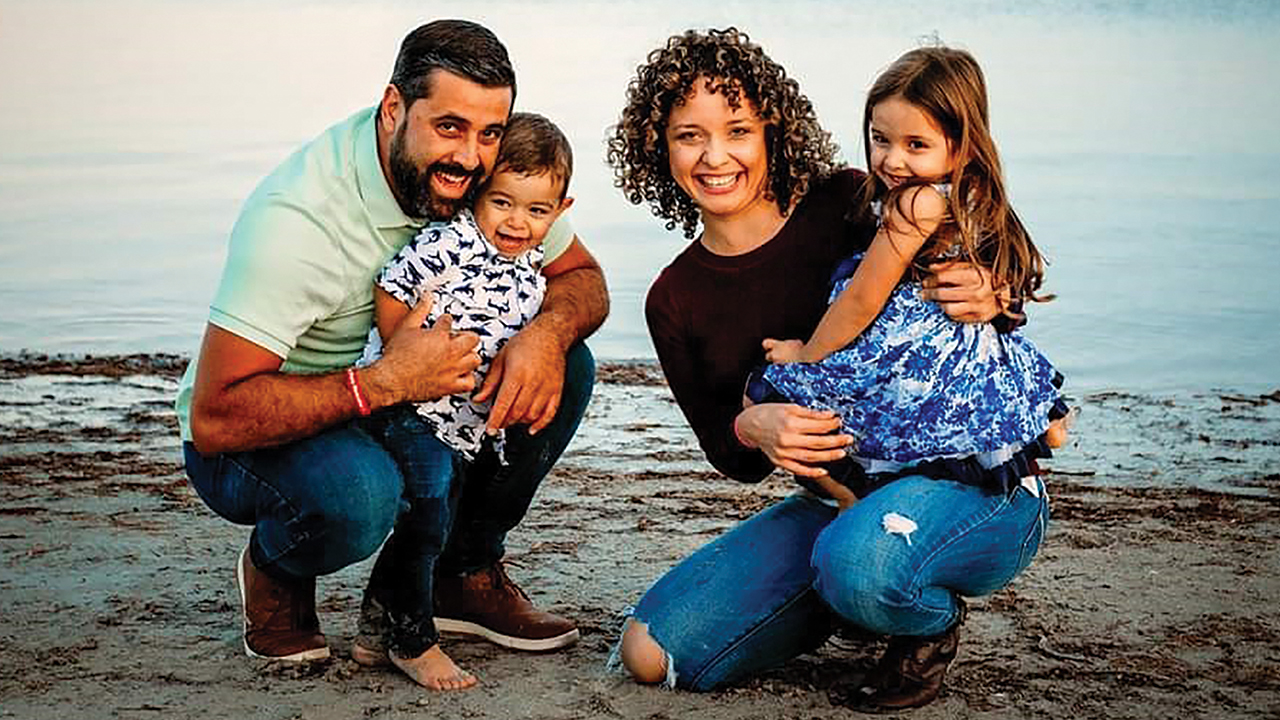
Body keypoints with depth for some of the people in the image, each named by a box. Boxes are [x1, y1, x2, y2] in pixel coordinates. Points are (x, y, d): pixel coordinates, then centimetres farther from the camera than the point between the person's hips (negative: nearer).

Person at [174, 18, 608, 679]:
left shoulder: (484, 174, -13)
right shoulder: (295, 219, -32)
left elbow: (583, 277, -1)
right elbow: (215, 419, -34)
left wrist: (549, 331, -25)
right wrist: (385, 382, -40)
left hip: (393, 403, 6)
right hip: (254, 435, -6)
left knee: (564, 367, -10)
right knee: (355, 494, -39)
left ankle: (462, 574, 5)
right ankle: (275, 572, -1)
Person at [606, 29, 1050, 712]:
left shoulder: (851, 205, -12)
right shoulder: (675, 302, 1)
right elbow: (727, 453, 6)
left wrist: (990, 303, -23)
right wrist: (750, 429, -18)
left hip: (978, 476, -5)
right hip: (833, 500, 5)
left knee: (859, 561, -39)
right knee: (649, 653, -6)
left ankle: (930, 620, -1)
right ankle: (854, 590, 12)